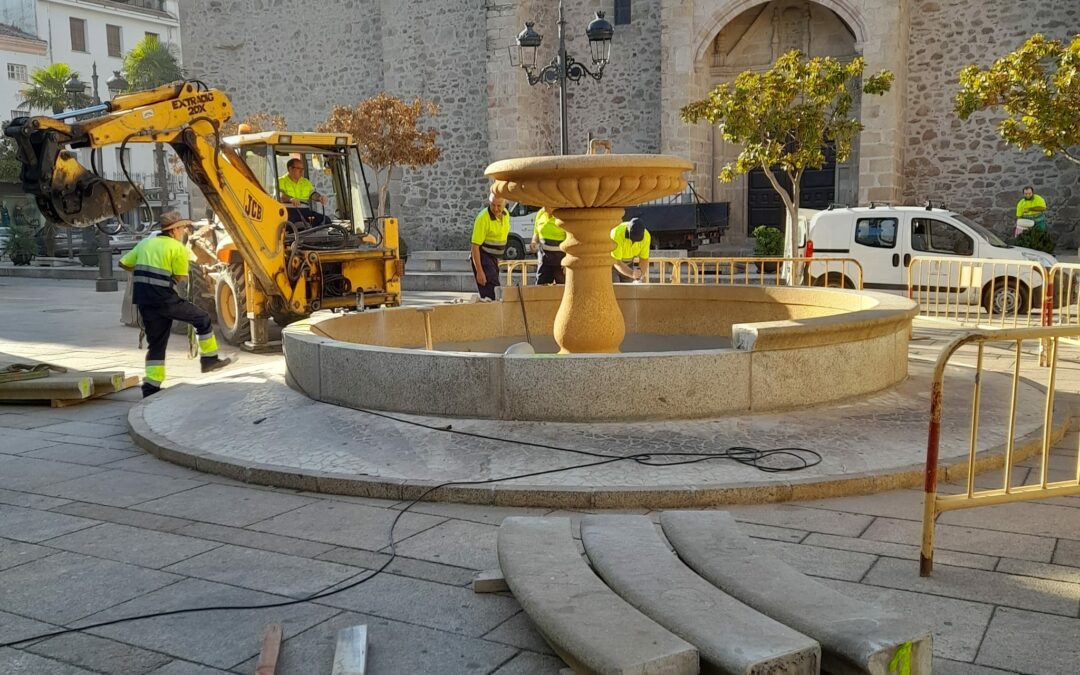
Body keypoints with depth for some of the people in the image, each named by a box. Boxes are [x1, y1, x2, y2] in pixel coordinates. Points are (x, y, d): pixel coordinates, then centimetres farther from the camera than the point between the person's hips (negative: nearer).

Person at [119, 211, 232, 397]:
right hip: (164, 298, -7)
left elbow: (124, 263, 16)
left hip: (143, 300, 7)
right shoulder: (177, 247, -4)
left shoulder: (146, 243, 16)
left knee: (156, 343, 12)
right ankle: (209, 359, 17)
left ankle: (151, 387, 9)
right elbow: (180, 277, -4)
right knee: (202, 319, 11)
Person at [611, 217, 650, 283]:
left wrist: (641, 274, -29)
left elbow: (644, 259, -10)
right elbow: (617, 263, -34)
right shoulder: (616, 235, -36)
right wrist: (632, 274, -47)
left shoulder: (646, 236, -23)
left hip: (627, 263, 4)